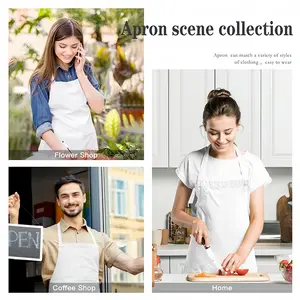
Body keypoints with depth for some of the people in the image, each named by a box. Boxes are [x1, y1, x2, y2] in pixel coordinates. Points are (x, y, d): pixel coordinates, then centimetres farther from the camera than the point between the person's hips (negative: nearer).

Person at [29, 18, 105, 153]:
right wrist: (64, 153, -30)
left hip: (88, 143, 4)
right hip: (55, 147, -4)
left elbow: (99, 108, -6)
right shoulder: (40, 78, -11)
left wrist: (80, 73, -13)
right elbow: (42, 124, -17)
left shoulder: (85, 68, 1)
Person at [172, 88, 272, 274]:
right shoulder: (193, 162, 1)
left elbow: (257, 218, -1)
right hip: (201, 263, 0)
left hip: (240, 263, 0)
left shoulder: (251, 164, 1)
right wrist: (194, 221, -13)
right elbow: (177, 213, 8)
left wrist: (242, 254, -15)